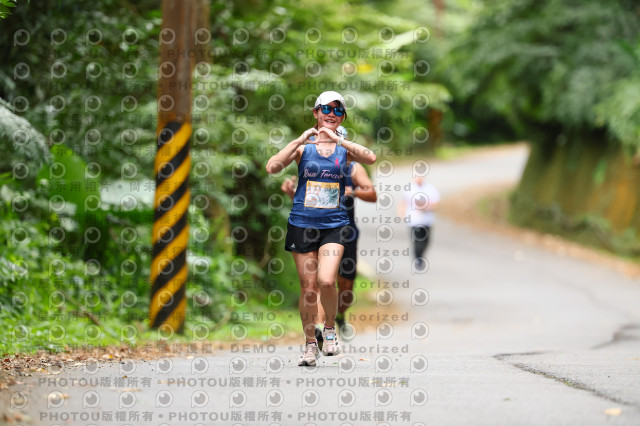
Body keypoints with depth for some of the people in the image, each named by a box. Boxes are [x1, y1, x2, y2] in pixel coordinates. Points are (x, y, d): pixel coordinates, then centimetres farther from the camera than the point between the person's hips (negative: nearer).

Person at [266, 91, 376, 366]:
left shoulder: (345, 147, 5)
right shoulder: (303, 146, 3)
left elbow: (370, 158, -16)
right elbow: (272, 168, -11)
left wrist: (337, 140, -21)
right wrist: (299, 140, -17)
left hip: (334, 224, 0)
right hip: (302, 223, 0)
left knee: (326, 281, -18)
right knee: (308, 287, 2)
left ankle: (330, 328, 9)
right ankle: (310, 344, 18)